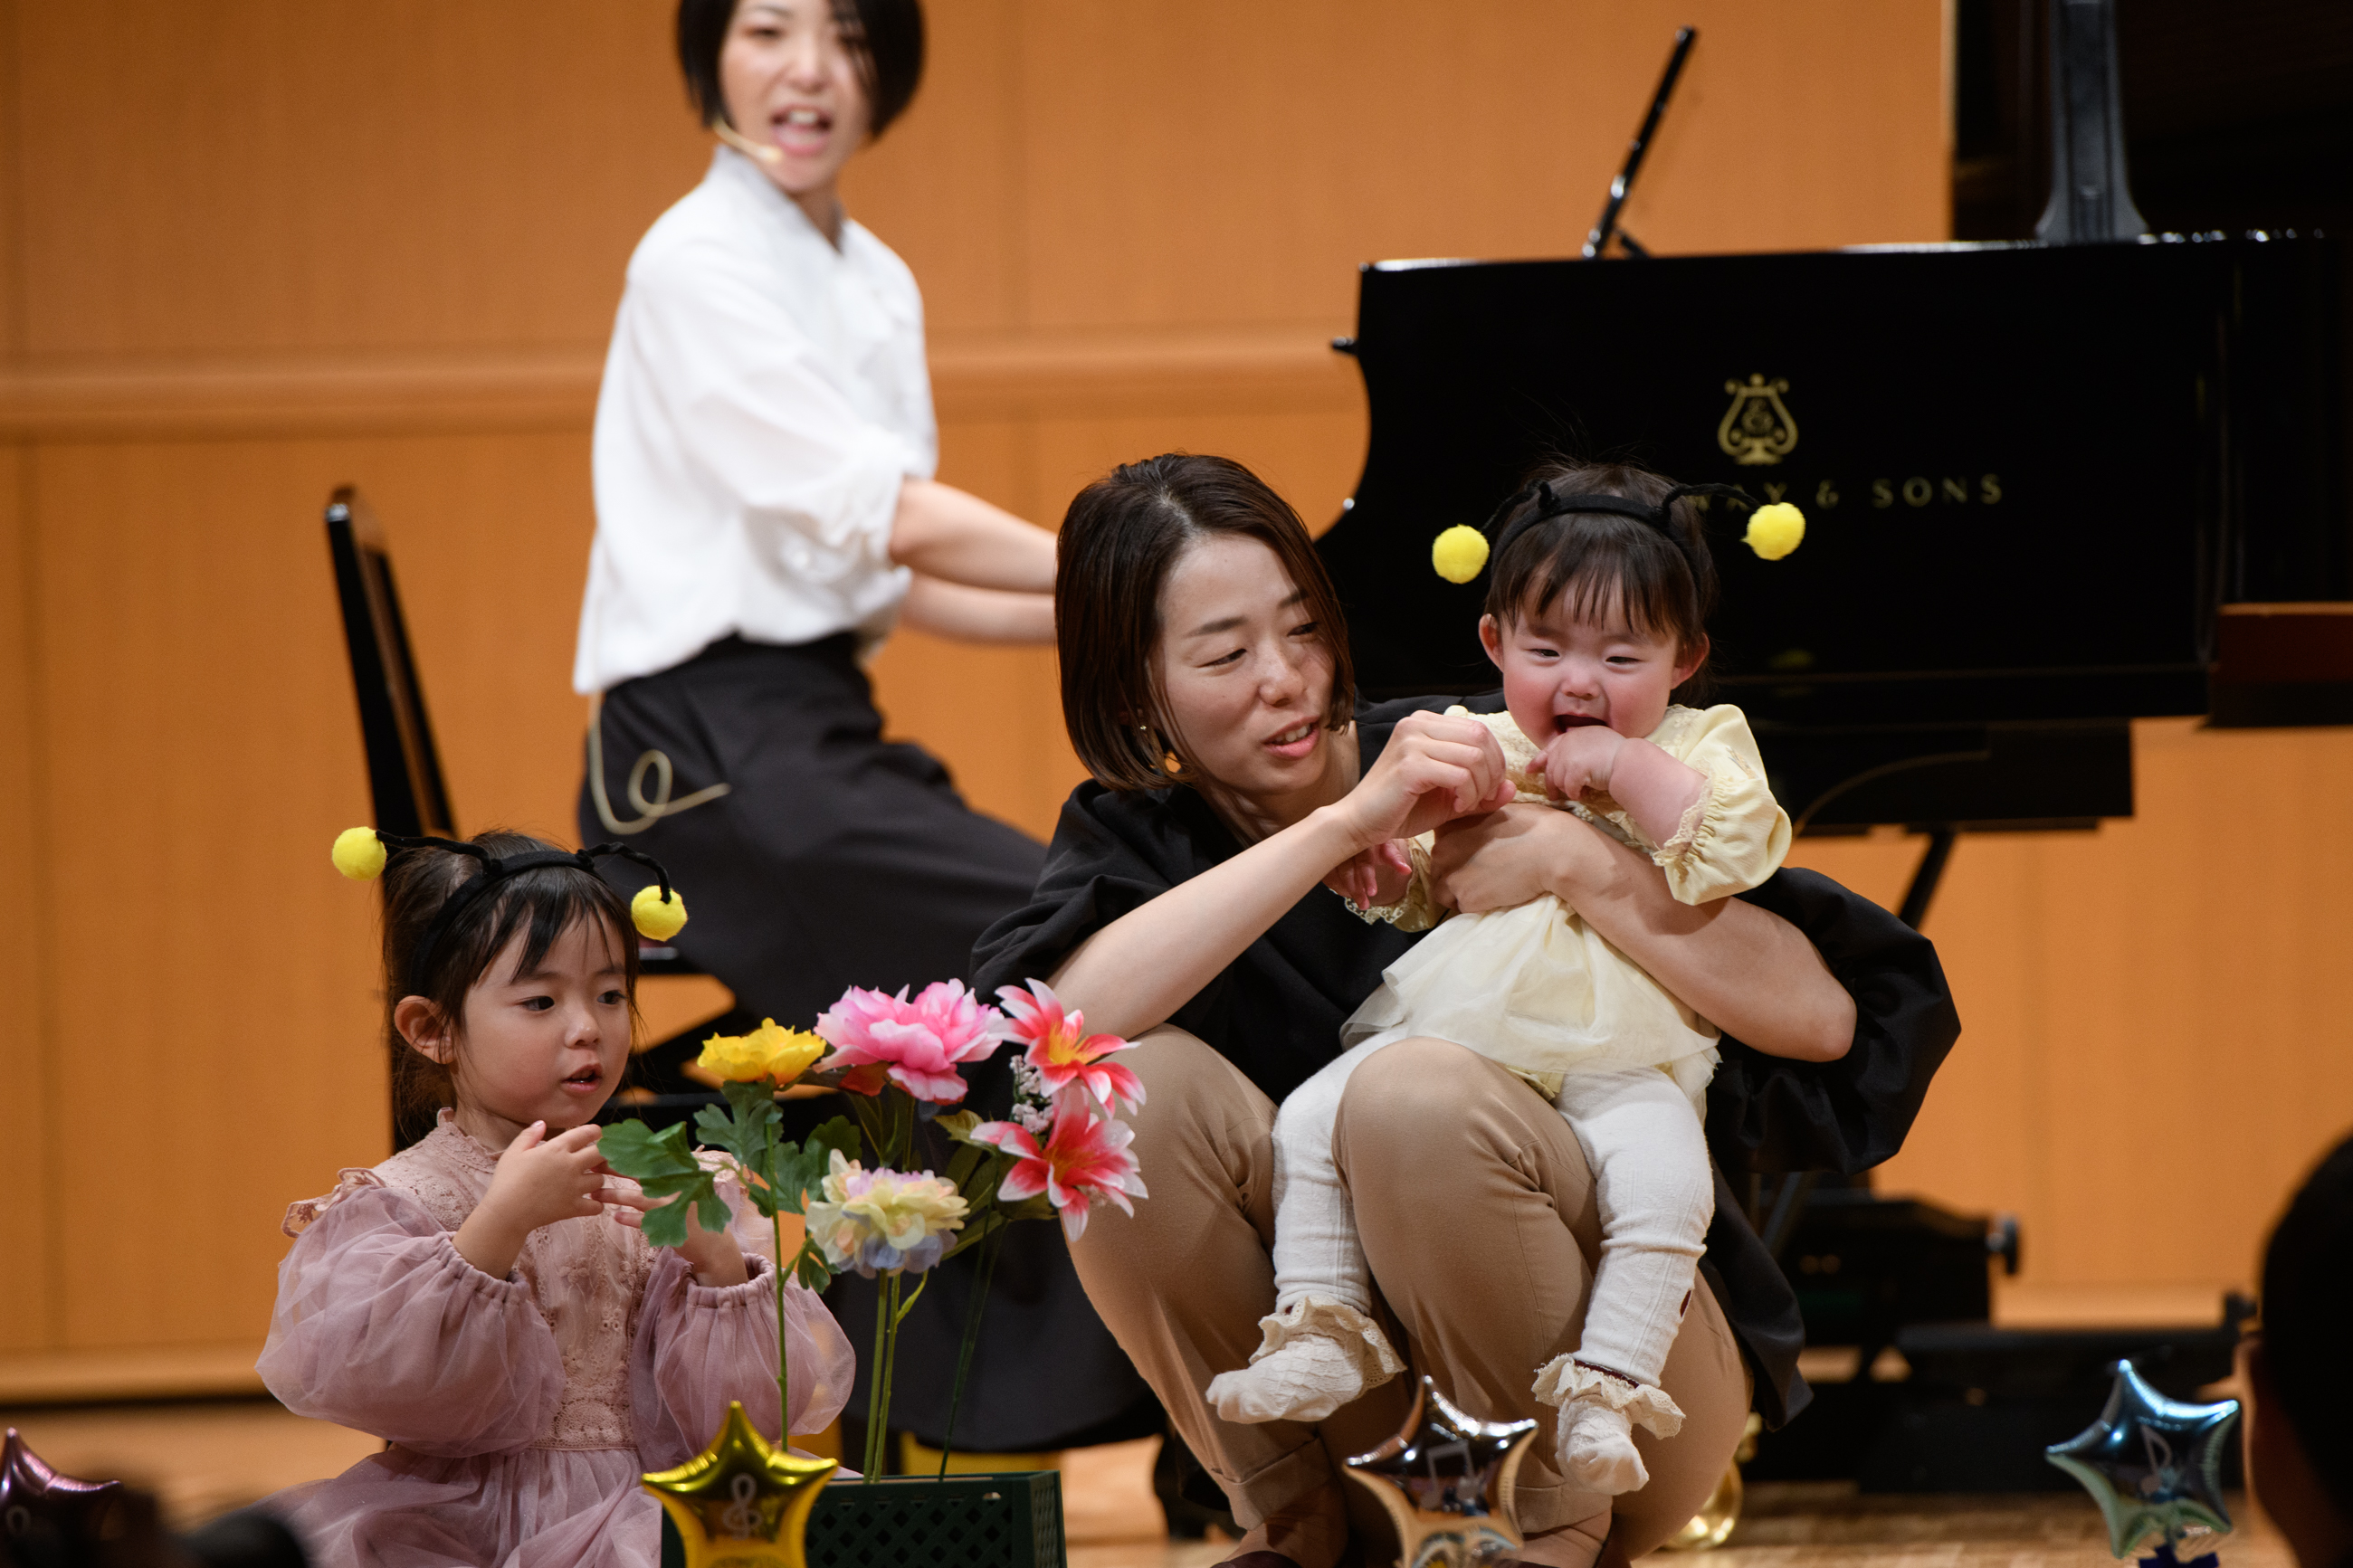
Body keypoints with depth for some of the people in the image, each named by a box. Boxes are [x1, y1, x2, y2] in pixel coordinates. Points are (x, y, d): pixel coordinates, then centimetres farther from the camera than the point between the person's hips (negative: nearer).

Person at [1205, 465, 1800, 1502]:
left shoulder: (1702, 747, 7)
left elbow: (1739, 851, -11)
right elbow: (1422, 888, 22)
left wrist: (1630, 772, -16)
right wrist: (1380, 861, -1)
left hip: (1620, 1061, -3)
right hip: (1451, 1028, 4)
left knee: (1662, 1178, -31)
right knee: (1315, 1116, -13)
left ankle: (1607, 1385, -23)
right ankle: (1325, 1331, -7)